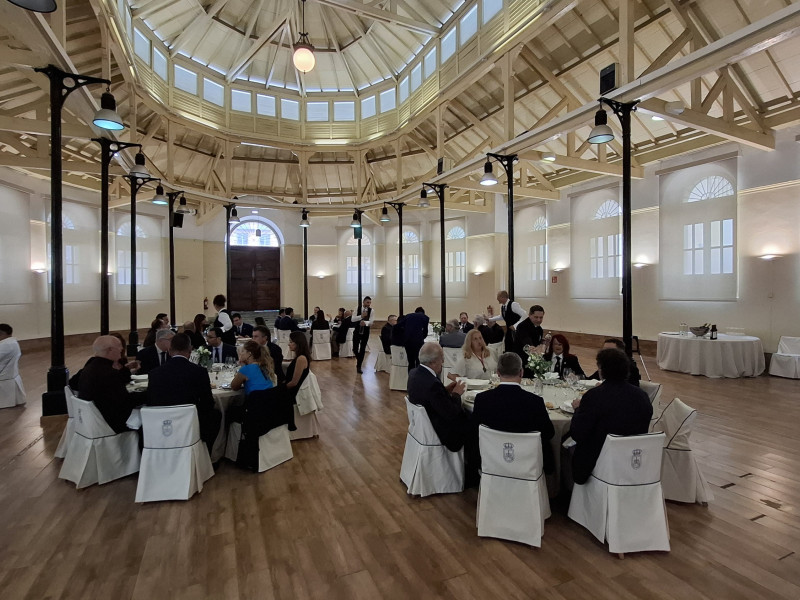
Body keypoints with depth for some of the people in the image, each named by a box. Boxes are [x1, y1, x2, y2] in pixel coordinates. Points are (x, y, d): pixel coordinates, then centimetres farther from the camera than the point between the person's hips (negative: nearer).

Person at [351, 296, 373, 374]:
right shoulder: (357, 309, -6)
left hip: (365, 332, 0)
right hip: (357, 331, 1)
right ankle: (359, 361, 33)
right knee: (355, 349, 3)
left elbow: (371, 322, -13)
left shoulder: (371, 310, -8)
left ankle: (359, 366, 13)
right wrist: (361, 316, -26)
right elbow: (352, 319, -13)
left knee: (362, 349, 2)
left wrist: (365, 322, -35)